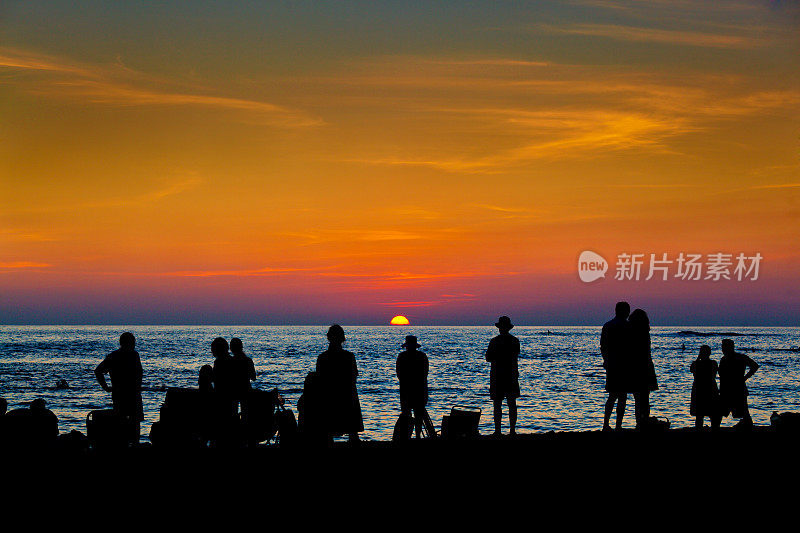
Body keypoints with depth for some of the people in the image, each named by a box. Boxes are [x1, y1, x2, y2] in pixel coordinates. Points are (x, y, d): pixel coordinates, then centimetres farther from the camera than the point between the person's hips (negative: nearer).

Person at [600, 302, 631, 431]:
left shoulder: (607, 325, 9)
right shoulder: (627, 326, -10)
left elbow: (602, 347, 14)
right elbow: (631, 347, -11)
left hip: (610, 365, 6)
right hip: (623, 365, -6)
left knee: (612, 396, 15)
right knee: (622, 397, -1)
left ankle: (606, 424, 12)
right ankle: (618, 426, -2)